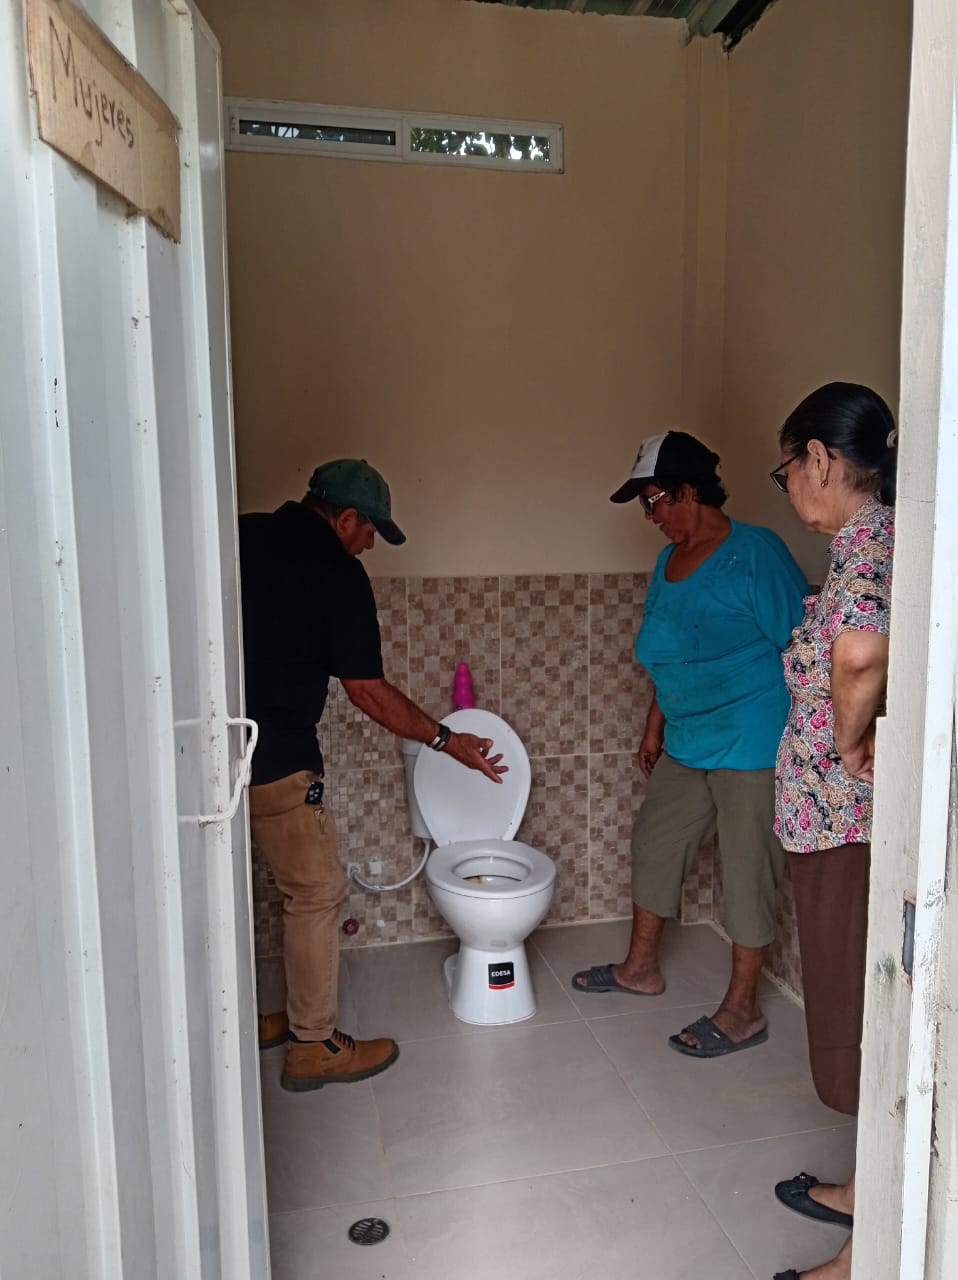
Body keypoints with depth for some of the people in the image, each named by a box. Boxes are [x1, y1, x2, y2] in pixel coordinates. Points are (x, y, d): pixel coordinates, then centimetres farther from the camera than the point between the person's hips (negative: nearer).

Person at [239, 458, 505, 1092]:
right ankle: (314, 1045, 19)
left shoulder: (240, 535, 6)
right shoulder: (338, 574, -11)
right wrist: (447, 741, 1)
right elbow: (367, 691, -9)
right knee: (316, 894, 8)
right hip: (274, 761, -8)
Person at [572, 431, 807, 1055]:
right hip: (687, 741, 9)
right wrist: (655, 727, 20)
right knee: (655, 842, 17)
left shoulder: (755, 552, -16)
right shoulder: (670, 560, 9)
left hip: (751, 742, -9)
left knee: (748, 870, 3)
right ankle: (641, 966, 37)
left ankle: (743, 1010, 19)